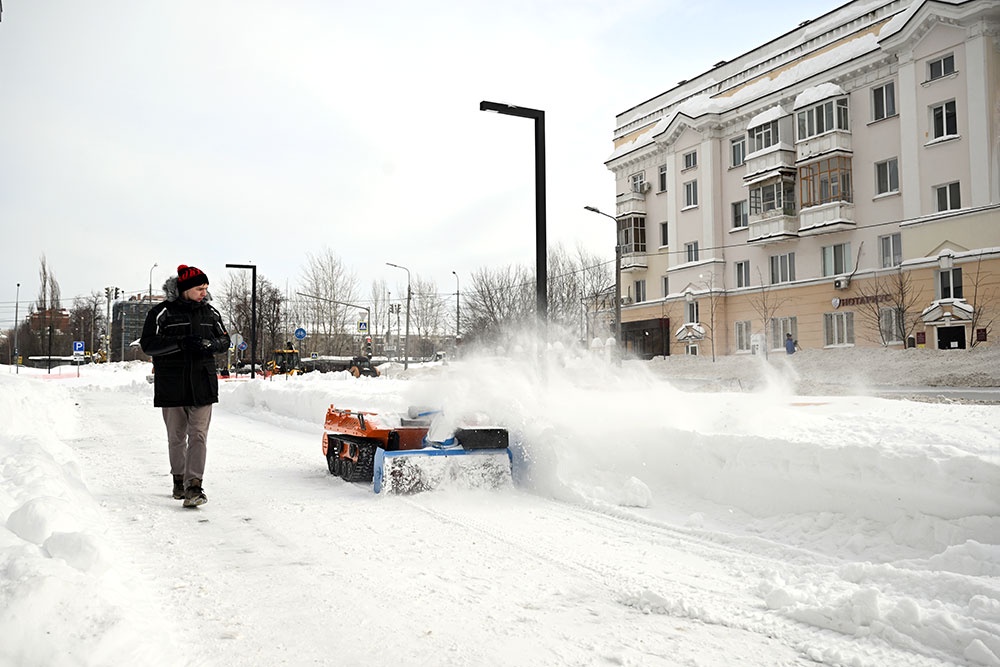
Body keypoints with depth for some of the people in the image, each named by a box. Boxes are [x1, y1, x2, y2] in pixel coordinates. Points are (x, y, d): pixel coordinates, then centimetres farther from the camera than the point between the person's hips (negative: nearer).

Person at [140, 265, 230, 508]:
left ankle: (194, 485, -10)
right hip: (171, 385, -2)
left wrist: (209, 344, -7)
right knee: (176, 437, 11)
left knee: (198, 435, -8)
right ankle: (179, 480, 29)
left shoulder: (210, 312, 8)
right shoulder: (162, 312, -4)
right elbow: (148, 344, -12)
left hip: (202, 385, 2)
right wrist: (182, 343, -22)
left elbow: (225, 340, 16)